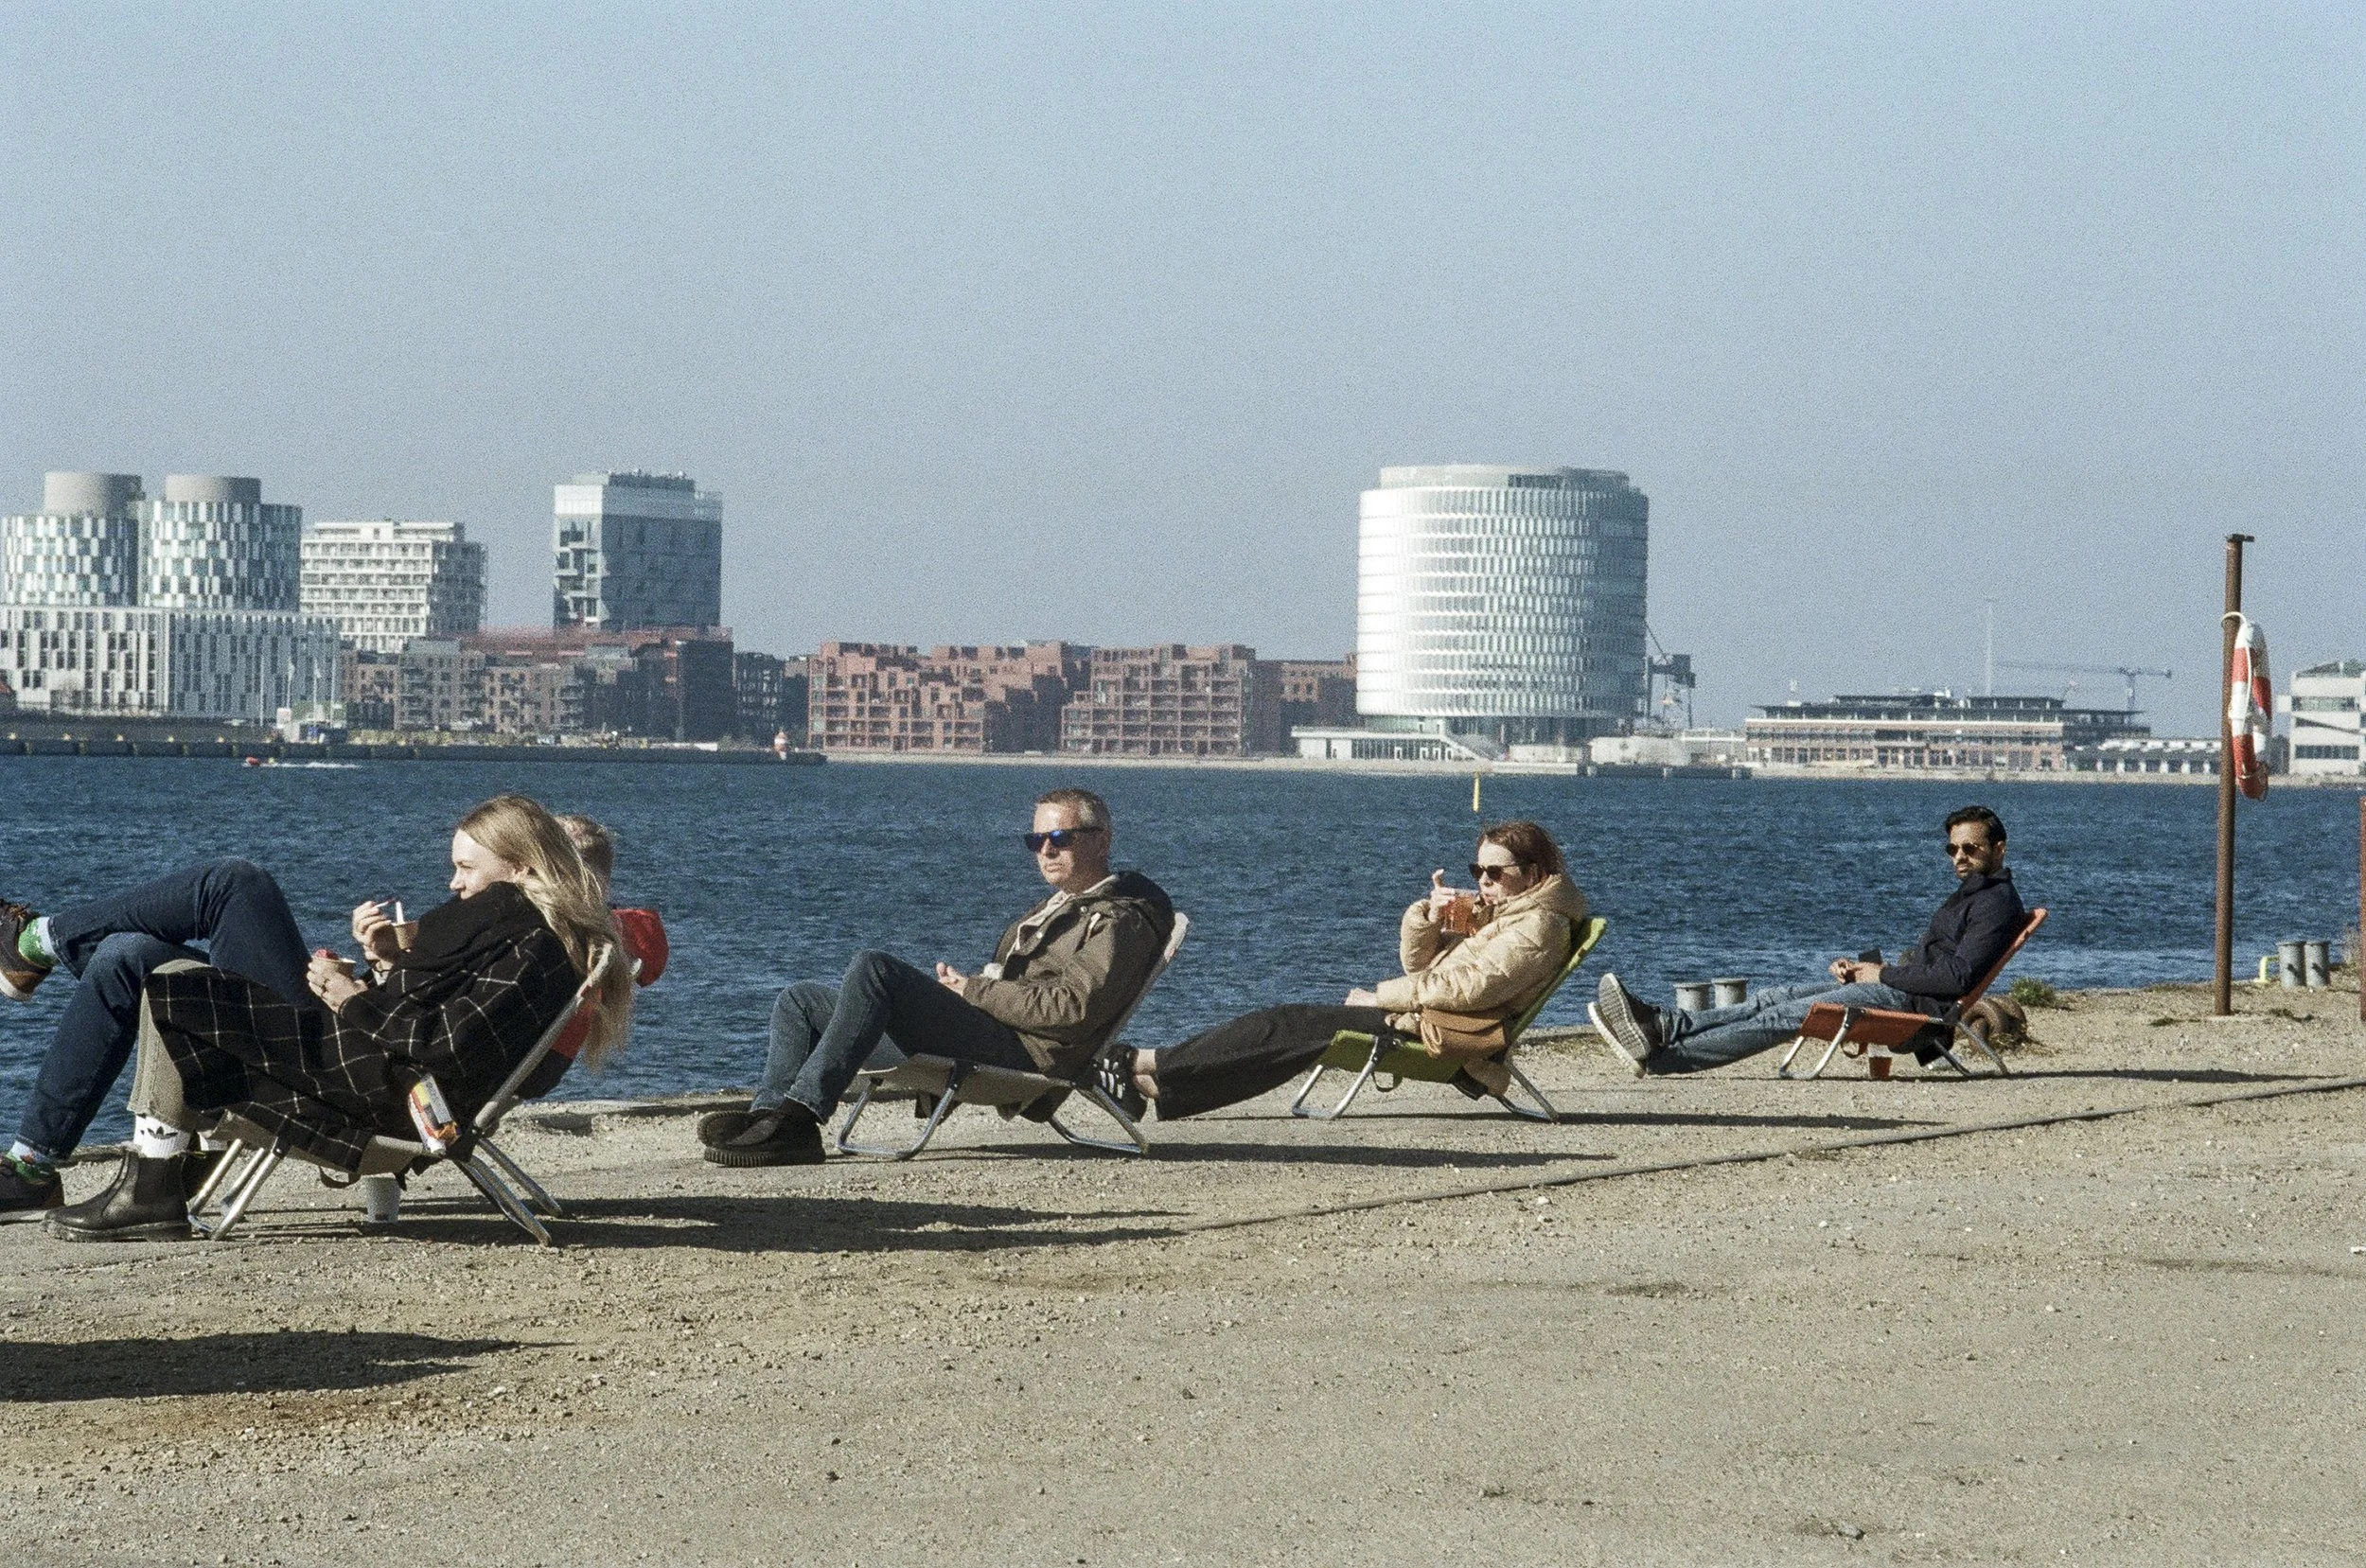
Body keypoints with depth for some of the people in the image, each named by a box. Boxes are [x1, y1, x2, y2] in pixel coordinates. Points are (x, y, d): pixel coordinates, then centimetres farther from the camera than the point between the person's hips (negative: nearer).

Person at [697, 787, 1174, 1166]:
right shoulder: (1061, 907, 32)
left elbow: (1072, 1008, -16)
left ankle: (801, 1110, -35)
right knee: (799, 1003, 8)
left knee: (872, 968, -29)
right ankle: (770, 1116, -16)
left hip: (1027, 1051, -11)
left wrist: (973, 991, -11)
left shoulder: (1121, 922, -1)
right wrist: (960, 984, 6)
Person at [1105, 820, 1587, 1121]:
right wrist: (1429, 915, -3)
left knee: (1292, 1026, -16)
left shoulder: (1538, 926, -8)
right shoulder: (1493, 910, 22)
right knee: (1296, 1027, -5)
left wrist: (1383, 996, -12)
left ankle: (1145, 1066, -18)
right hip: (1419, 1017, 9)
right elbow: (1418, 961, 18)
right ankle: (1153, 1089, -13)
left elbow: (1471, 985, -18)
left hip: (1435, 1032, -9)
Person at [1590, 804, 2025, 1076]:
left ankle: (1657, 1057, -26)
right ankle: (1663, 1026, -18)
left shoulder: (1998, 902, -7)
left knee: (1787, 1015, -19)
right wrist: (1861, 966, 12)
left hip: (1914, 1003, -10)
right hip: (1897, 990, 10)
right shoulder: (1968, 894, 26)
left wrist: (1884, 973, -11)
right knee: (1777, 996, -4)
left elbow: (1958, 976, -19)